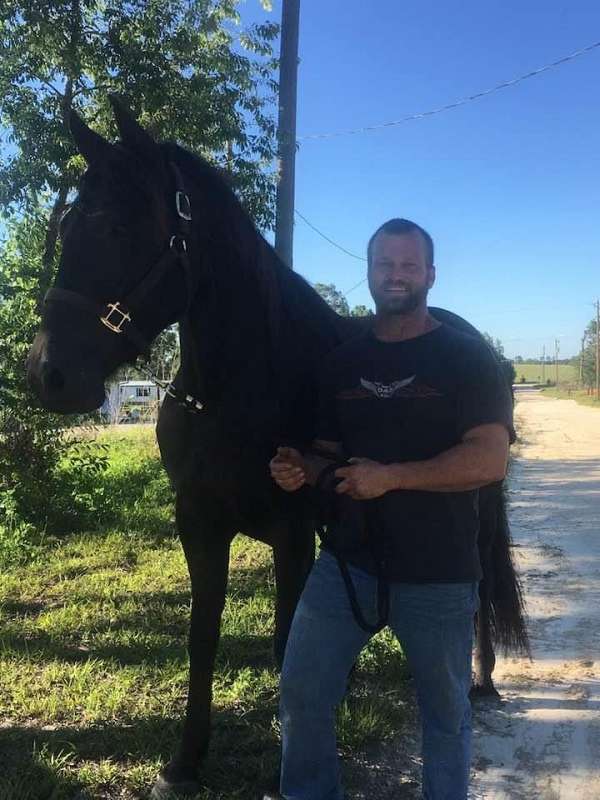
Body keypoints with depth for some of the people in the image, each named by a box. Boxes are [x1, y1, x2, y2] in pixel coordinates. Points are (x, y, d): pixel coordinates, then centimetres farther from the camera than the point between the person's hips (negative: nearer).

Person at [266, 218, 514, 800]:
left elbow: (489, 461, -16)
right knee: (301, 695, 9)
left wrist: (391, 477, -22)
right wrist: (303, 468, -6)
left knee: (446, 714, 16)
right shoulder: (342, 362, 7)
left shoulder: (467, 358, -6)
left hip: (438, 577, -3)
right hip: (346, 563, 4)